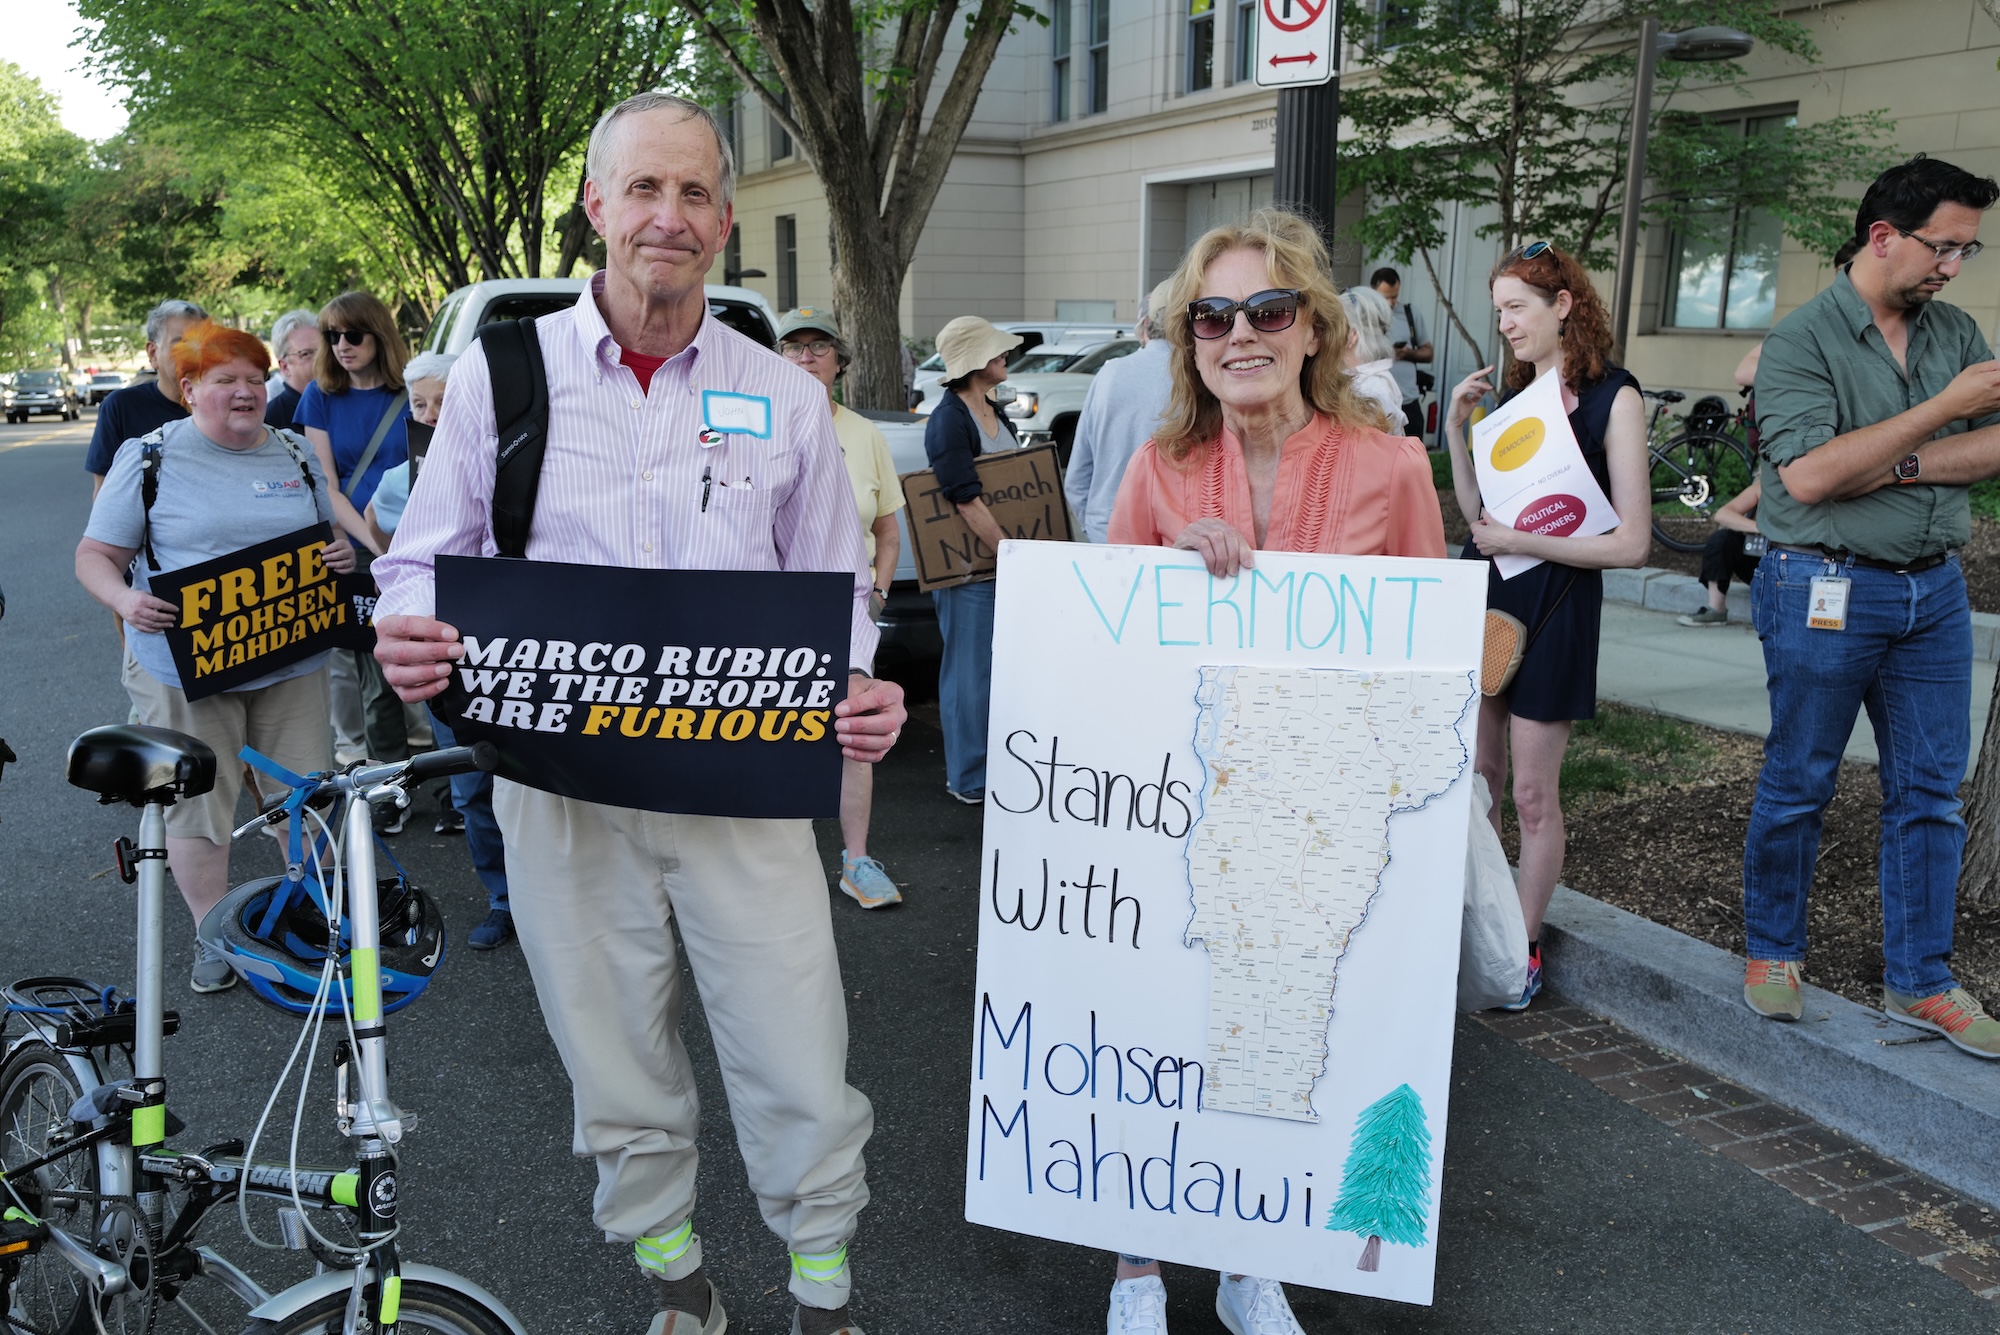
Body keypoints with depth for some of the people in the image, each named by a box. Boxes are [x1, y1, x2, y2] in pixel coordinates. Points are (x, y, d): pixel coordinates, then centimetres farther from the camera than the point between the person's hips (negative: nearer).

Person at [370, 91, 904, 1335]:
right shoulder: (497, 375, 2)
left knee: (799, 1068, 3)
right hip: (563, 781, 0)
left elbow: (838, 595, 9)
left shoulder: (789, 398, 4)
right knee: (618, 1068, 14)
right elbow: (425, 560, 8)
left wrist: (863, 690, -12)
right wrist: (410, 634, -16)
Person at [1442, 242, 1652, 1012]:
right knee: (1477, 778, 11)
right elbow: (1477, 512, 11)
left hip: (1554, 602, -6)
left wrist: (1519, 541, -16)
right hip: (1485, 591, 6)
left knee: (1532, 791, 1)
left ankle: (1523, 948, 15)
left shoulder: (1612, 398, -9)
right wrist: (1456, 429, 1)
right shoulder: (1514, 391, 10)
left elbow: (1632, 543, -13)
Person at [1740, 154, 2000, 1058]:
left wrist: (1897, 464, -14)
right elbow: (1809, 475, -21)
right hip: (1826, 592, -6)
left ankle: (1919, 983, 19)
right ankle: (1772, 951, 23)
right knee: (1797, 784, 6)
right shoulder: (1801, 340, -9)